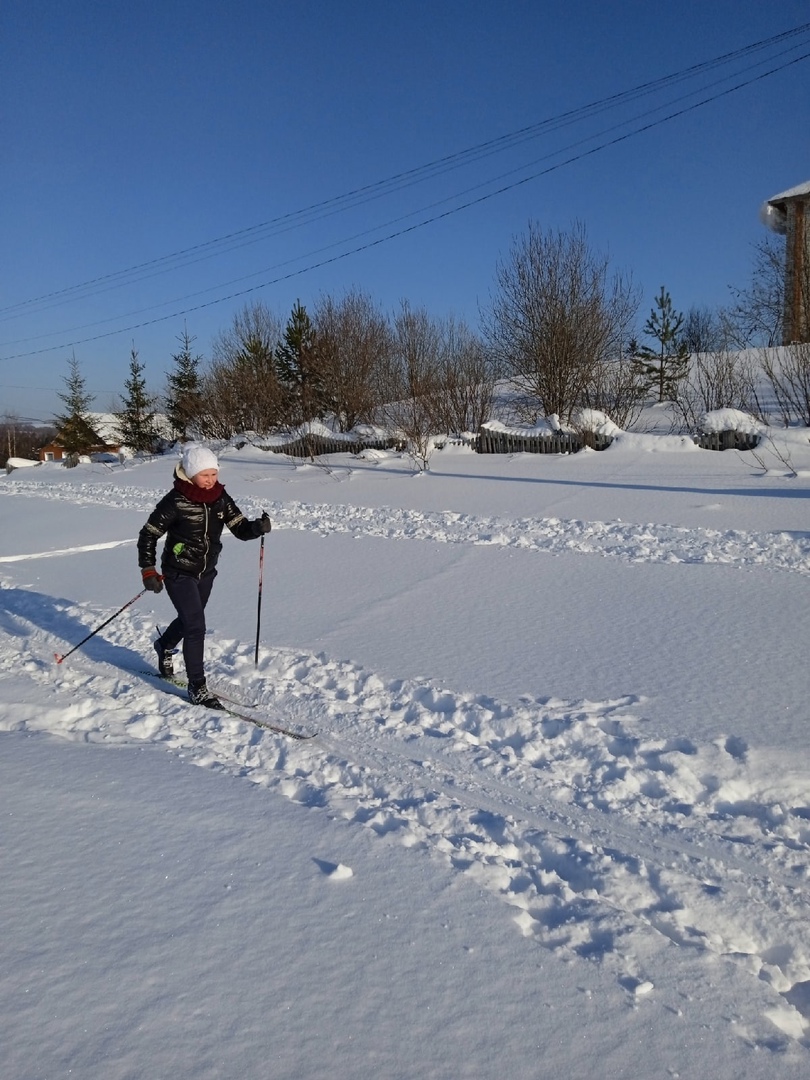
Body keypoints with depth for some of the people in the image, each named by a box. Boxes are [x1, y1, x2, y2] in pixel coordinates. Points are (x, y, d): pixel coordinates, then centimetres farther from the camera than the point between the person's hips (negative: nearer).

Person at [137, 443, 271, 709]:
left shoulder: (220, 498, -6)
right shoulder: (176, 501, -20)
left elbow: (240, 529, -7)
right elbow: (148, 535, -13)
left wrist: (258, 527, -28)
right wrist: (148, 570, -16)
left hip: (206, 572, 6)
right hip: (179, 573, -6)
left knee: (190, 619, 24)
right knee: (196, 626, -12)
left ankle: (165, 646, 56)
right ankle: (197, 688, -1)